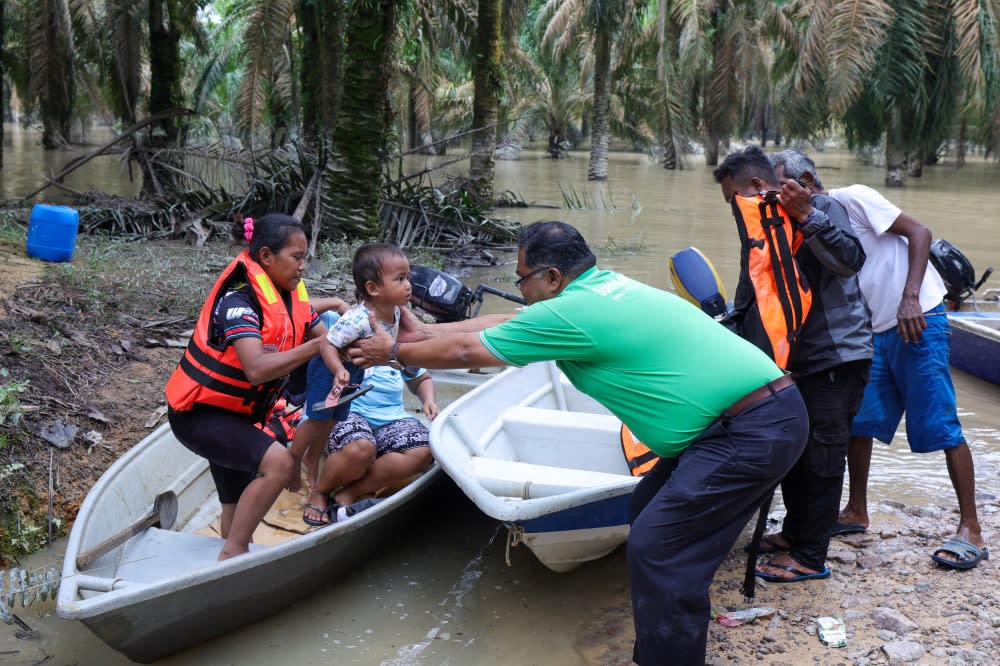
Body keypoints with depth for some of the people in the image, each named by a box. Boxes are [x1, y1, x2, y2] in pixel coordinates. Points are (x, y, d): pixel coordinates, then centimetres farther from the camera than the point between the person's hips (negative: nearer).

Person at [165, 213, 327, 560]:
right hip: (198, 414, -9)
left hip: (234, 413, 9)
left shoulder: (292, 292, -1)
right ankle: (232, 554, -16)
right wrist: (318, 345, -38)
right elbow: (257, 368, -39)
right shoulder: (238, 299, -26)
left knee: (239, 504, 14)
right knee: (278, 462, -26)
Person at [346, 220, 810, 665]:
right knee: (650, 511, 18)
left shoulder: (573, 312, -15)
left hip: (755, 429, -10)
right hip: (762, 411, 10)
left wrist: (394, 352, 12)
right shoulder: (602, 286, 12)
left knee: (657, 548, -9)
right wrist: (421, 334, 29)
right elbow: (506, 324, 23)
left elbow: (466, 351, -3)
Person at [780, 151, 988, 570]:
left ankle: (971, 531, 2)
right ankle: (857, 513, 23)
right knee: (858, 421, 8)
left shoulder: (851, 199, -10)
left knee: (941, 427, -5)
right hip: (875, 331, 8)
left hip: (919, 320, -8)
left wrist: (910, 299, -26)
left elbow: (919, 233, -16)